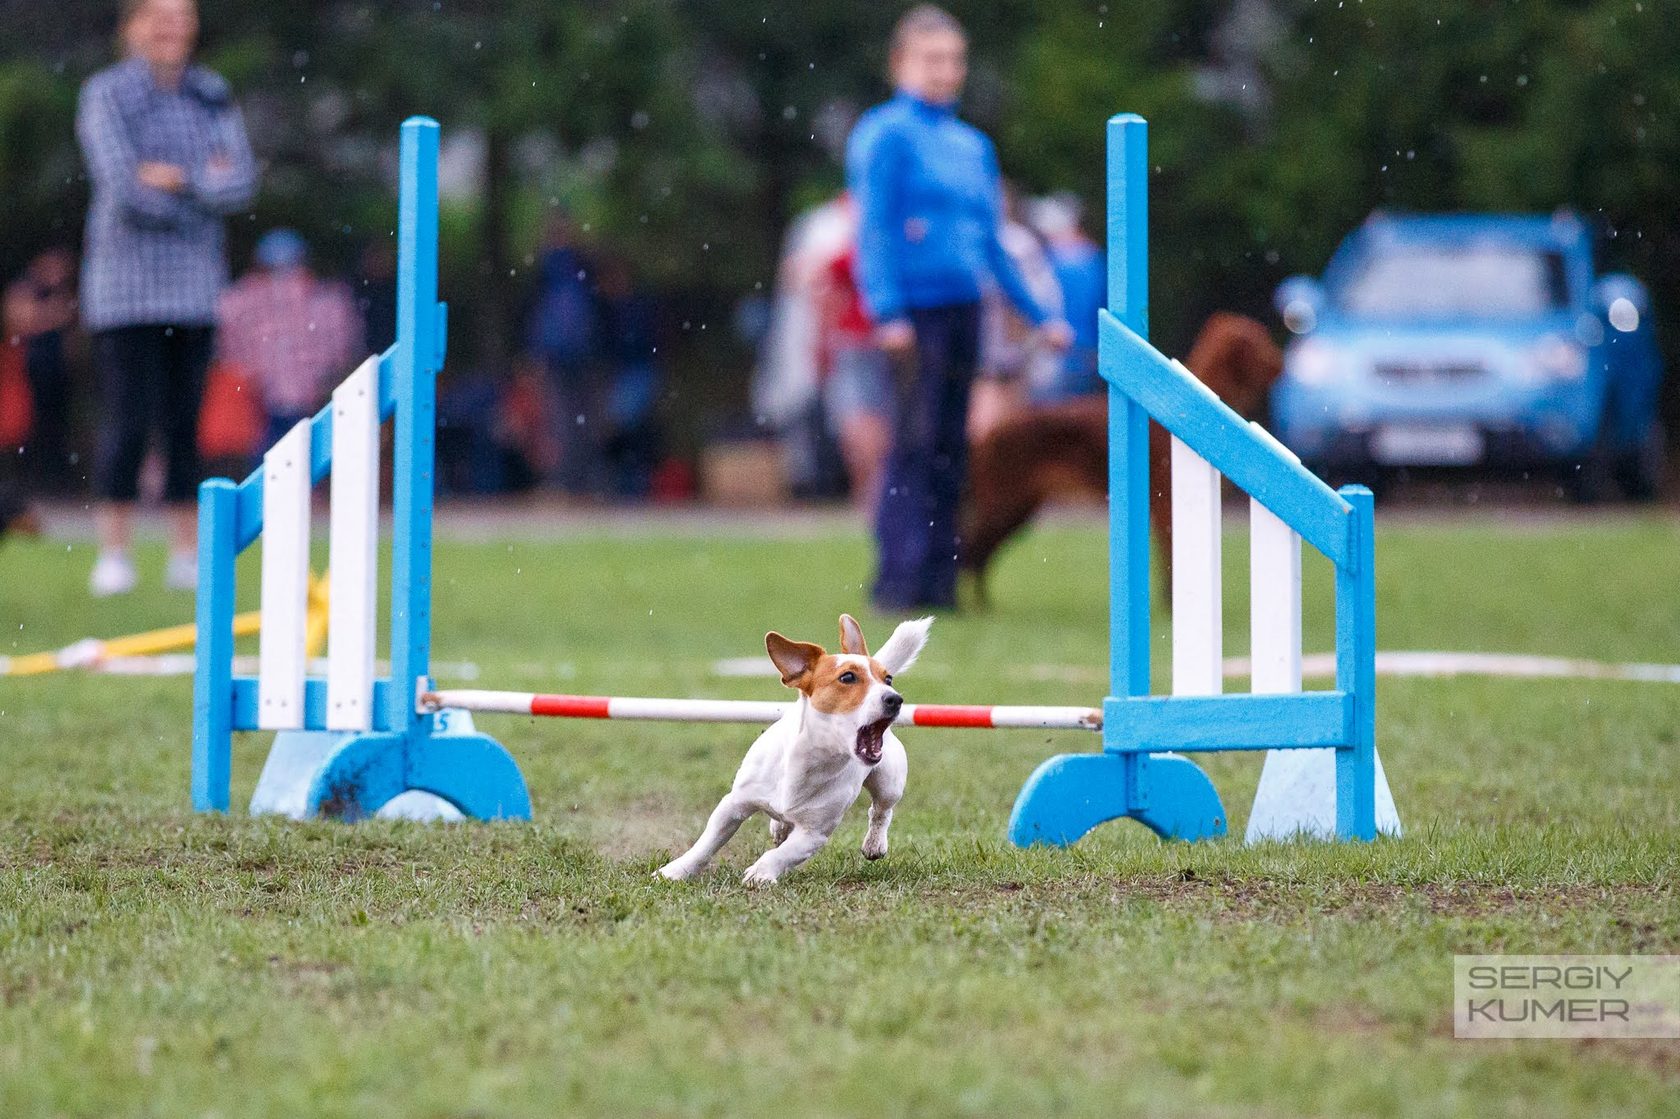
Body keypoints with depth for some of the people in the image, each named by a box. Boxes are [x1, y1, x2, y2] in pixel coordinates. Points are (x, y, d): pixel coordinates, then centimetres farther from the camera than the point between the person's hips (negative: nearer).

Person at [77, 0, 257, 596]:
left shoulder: (213, 96, 9)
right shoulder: (105, 94, -4)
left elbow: (241, 185, -1)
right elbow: (125, 189, -15)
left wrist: (179, 181, -15)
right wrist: (207, 187, -6)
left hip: (194, 286, 4)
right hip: (126, 284, -4)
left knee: (184, 424, 5)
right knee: (126, 423, -7)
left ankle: (187, 556, 9)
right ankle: (113, 555, 0)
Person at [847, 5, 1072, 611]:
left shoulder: (974, 146, 18)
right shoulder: (886, 134, -2)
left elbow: (992, 245, 22)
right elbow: (873, 231, -9)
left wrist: (1039, 316, 21)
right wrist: (886, 311, -20)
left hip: (964, 310, 6)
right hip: (915, 311, -6)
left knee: (949, 449, 7)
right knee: (915, 446, -11)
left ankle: (939, 581, 11)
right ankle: (900, 580, -9)